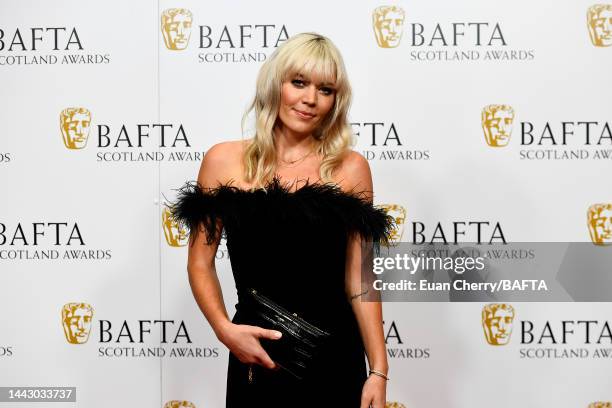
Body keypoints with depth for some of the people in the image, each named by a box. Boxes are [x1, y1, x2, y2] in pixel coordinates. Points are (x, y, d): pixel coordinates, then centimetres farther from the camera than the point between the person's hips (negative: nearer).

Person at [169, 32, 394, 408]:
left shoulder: (351, 168, -3)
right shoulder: (224, 160, -2)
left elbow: (358, 279, -2)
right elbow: (200, 263, 3)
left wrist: (379, 370, -6)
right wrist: (224, 329, -11)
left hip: (335, 358, 0)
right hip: (255, 359, 0)